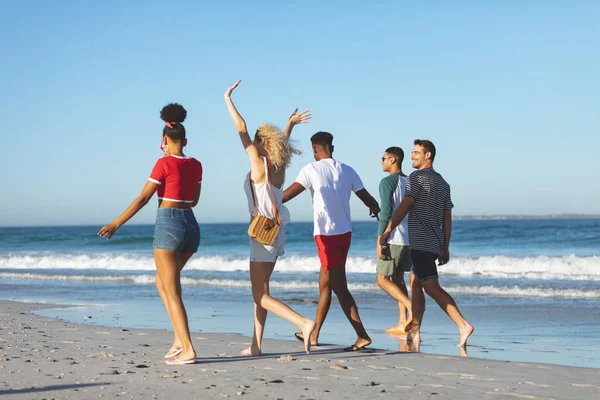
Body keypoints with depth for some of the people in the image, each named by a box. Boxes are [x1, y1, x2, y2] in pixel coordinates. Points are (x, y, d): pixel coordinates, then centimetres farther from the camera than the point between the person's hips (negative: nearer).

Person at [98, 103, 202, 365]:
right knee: (161, 282, 22)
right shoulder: (196, 165, 10)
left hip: (168, 225, -7)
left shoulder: (164, 163, -8)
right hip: (191, 226, 7)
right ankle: (180, 337, 12)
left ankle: (188, 350, -10)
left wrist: (117, 224, -3)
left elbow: (143, 198, -8)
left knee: (172, 292, -3)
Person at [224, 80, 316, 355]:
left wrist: (228, 100, -7)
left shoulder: (259, 167, -14)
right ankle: (256, 345, 16)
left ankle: (304, 324, -19)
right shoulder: (279, 167, 5)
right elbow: (282, 143, 28)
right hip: (276, 234, 8)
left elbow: (241, 129, -12)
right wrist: (290, 124, 45)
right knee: (259, 290, 14)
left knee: (261, 296, -5)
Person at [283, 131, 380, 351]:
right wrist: (375, 209, 33)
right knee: (325, 284, 17)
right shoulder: (347, 171, 7)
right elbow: (367, 198, 11)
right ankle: (314, 335, 26)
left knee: (339, 287, -6)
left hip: (326, 234, -6)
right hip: (345, 233, 6)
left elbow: (288, 194, -10)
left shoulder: (312, 170, -7)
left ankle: (362, 335, -14)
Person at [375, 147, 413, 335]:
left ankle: (412, 306, -18)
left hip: (394, 239, -8)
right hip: (410, 239, 8)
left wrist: (380, 241, -17)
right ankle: (402, 323, 9)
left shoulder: (387, 182, -10)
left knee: (382, 279, 0)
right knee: (397, 278, 14)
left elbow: (386, 213, -18)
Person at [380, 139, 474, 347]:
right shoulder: (443, 183, 17)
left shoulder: (417, 177, -7)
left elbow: (404, 207, -16)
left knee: (432, 287, -13)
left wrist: (387, 231, -18)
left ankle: (463, 325, -23)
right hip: (435, 243, 9)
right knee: (415, 285, 16)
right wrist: (445, 248, 17)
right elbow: (447, 218, 16)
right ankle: (414, 332, 17)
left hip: (421, 243, -9)